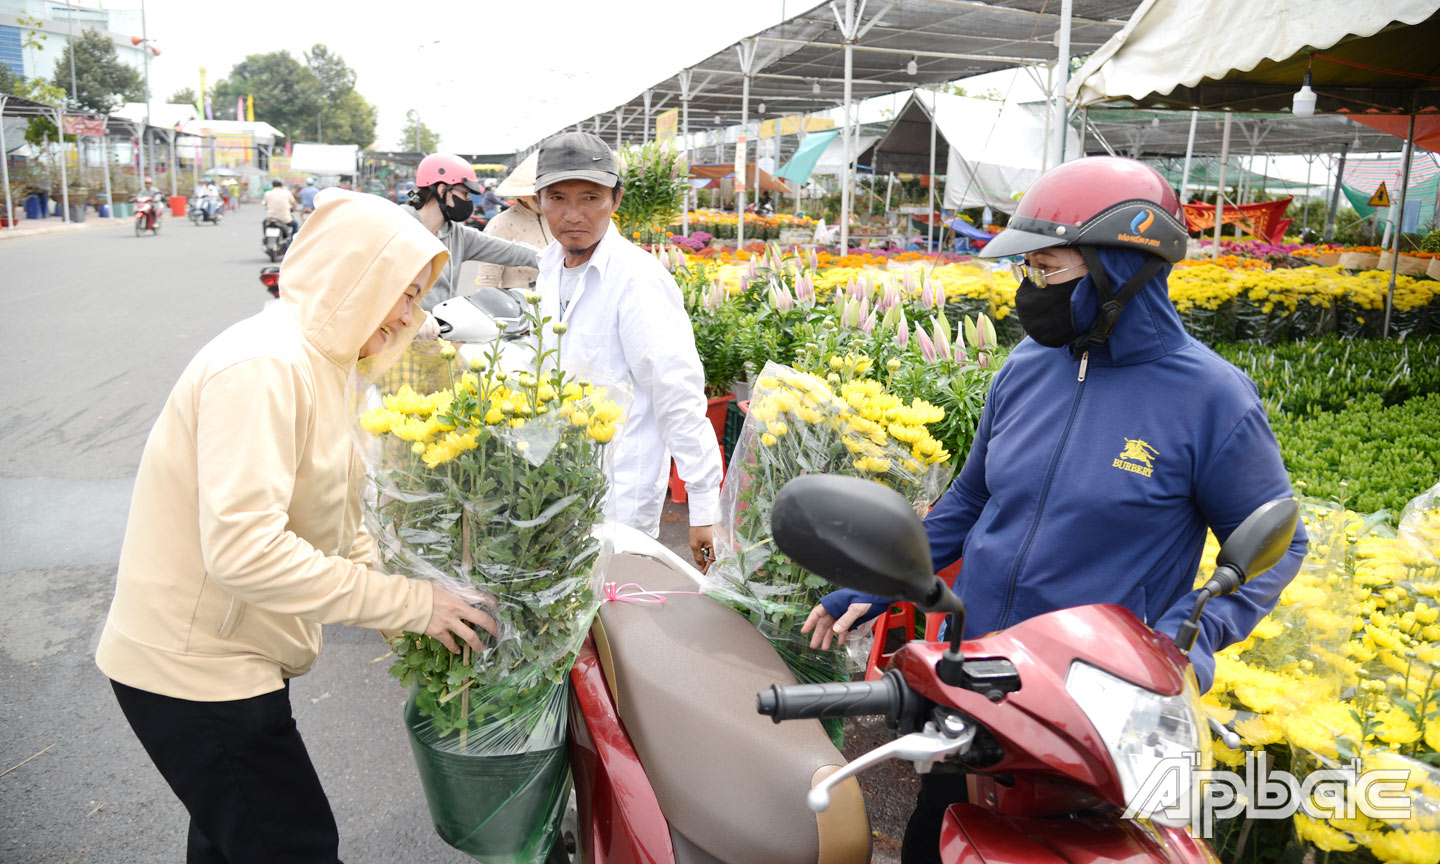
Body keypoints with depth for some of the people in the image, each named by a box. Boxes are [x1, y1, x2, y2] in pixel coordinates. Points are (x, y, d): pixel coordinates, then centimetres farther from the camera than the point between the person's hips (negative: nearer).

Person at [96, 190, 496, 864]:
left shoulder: (315, 363, 9)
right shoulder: (262, 365, -24)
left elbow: (332, 523, 14)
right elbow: (242, 550, -33)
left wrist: (400, 604, 2)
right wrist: (409, 602, -27)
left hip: (225, 656, 9)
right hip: (192, 671, -9)